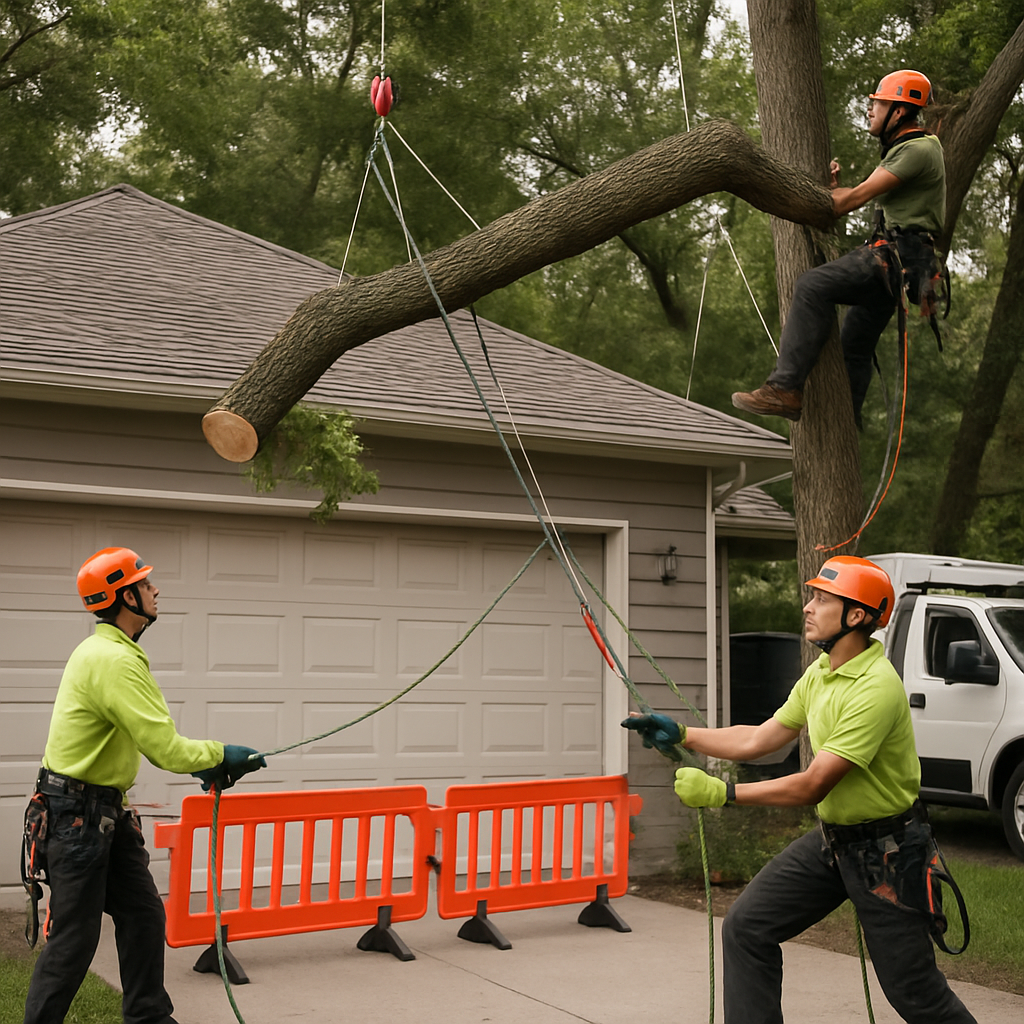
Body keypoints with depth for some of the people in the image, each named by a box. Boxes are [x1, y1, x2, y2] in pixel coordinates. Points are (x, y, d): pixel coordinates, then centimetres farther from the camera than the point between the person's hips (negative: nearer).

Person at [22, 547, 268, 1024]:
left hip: (108, 814, 10)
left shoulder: (106, 650, 12)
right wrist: (220, 753, -9)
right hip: (75, 817, -10)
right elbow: (164, 748, -24)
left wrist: (198, 762, 9)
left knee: (144, 917, 13)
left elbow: (148, 736, 18)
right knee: (74, 938, -2)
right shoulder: (113, 660, -22)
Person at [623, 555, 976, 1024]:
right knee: (746, 927, 2)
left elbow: (812, 786, -27)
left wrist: (721, 792, -23)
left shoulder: (876, 687, -27)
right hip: (830, 838, 8)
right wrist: (680, 734, 5)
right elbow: (759, 740, 10)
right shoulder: (819, 673, 3)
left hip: (886, 850, -8)